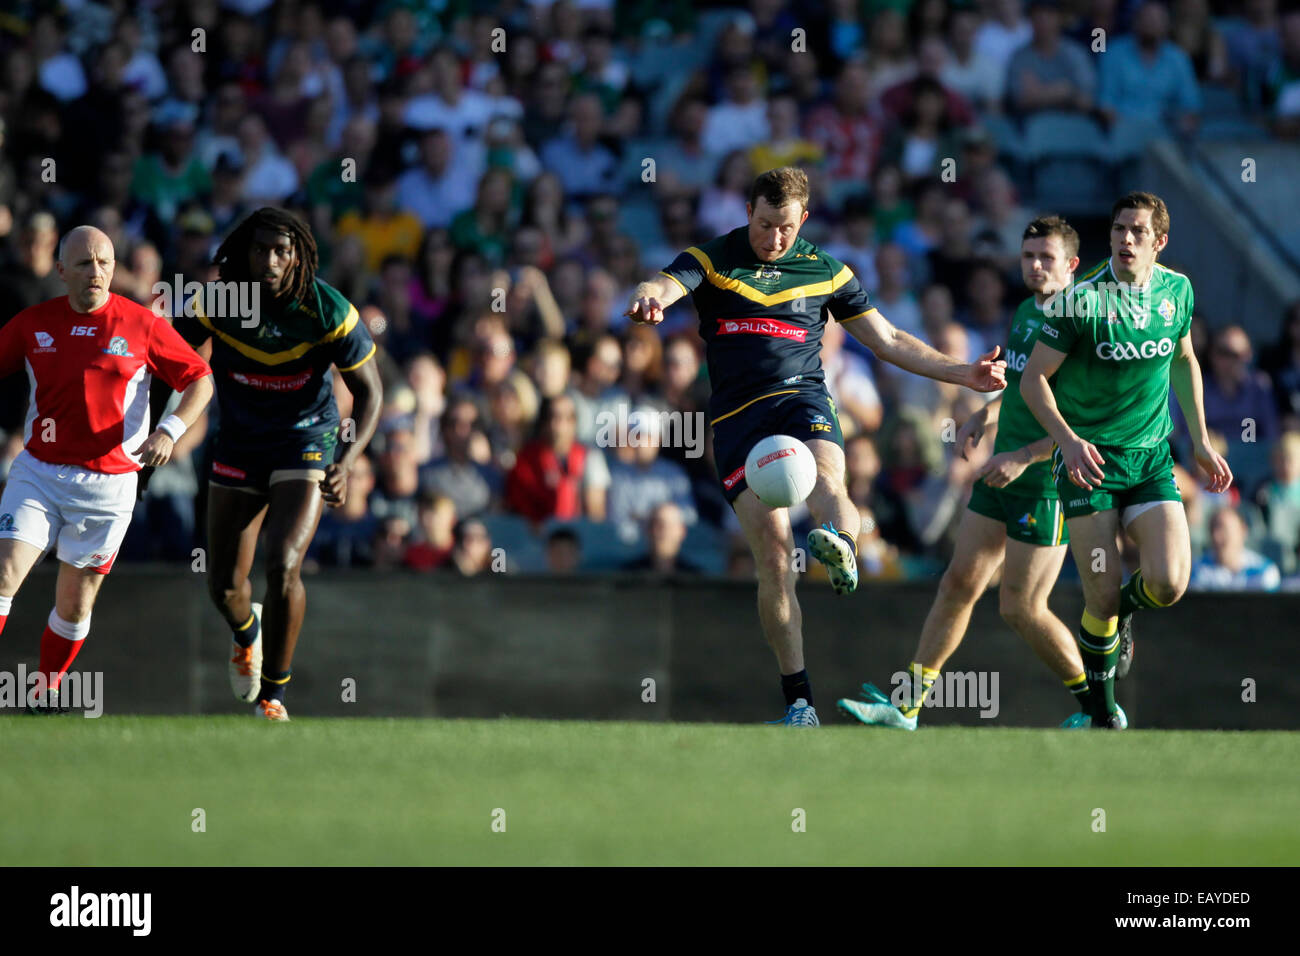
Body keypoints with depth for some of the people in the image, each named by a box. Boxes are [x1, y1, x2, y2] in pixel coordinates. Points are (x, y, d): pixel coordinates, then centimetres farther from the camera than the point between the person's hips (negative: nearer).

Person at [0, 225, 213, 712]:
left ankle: (46, 693, 26)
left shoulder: (141, 325, -4)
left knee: (75, 605, 6)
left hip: (108, 484, -1)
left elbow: (200, 380, 1)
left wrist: (169, 430, -15)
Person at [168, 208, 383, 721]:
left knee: (283, 568, -22)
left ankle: (273, 694, -5)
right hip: (239, 443, 3)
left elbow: (369, 392, -9)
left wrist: (346, 462, -23)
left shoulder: (327, 310, -19)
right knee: (224, 585, 4)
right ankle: (246, 632, 43)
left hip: (306, 441, -2)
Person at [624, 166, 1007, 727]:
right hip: (737, 416, -1)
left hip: (802, 399, 1)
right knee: (772, 553, -13)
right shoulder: (711, 261, 10)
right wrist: (648, 299, -35)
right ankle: (798, 700, -9)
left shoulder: (825, 272, 16)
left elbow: (887, 340, 23)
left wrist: (961, 374, 18)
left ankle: (840, 546, -69)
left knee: (825, 477, -35)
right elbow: (662, 287, -9)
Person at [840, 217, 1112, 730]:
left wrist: (1024, 457, -23)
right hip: (1001, 477, 8)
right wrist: (983, 416, 12)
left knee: (1021, 608, -5)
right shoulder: (1025, 312, 10)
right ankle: (906, 703, 9)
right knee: (958, 583, 6)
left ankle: (1096, 706, 11)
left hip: (1046, 484, -8)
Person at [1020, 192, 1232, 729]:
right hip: (1089, 460, -3)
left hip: (1150, 459, 3)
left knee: (1168, 584, -16)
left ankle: (1125, 609, 22)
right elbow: (1034, 378, -8)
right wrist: (1067, 439, -22)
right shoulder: (1083, 299, -12)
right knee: (1102, 600, -8)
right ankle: (1100, 706, 18)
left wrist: (1200, 442, 18)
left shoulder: (1177, 290, 2)